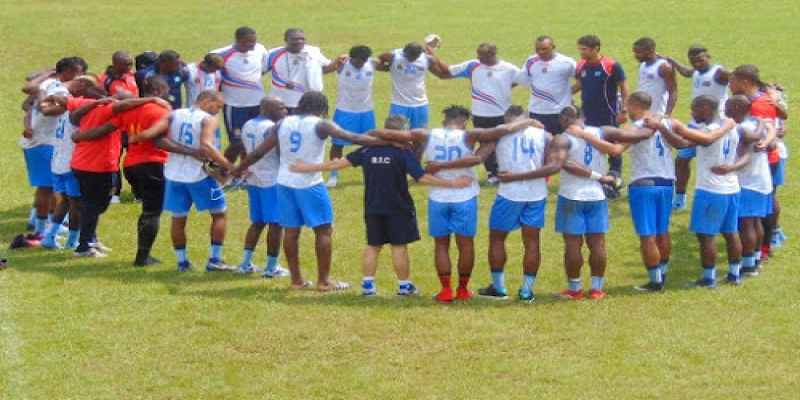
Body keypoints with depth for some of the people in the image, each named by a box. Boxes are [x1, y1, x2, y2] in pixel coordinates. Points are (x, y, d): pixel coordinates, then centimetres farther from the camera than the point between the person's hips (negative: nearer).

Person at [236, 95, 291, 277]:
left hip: (253, 180, 9)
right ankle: (271, 268, 5)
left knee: (257, 222, 17)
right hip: (272, 181, -9)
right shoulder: (272, 128, -18)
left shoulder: (247, 126, 8)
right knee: (275, 224, 1)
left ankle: (246, 263, 16)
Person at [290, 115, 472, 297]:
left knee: (373, 246, 14)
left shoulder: (368, 150, -1)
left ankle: (367, 283, 11)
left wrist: (307, 168, 11)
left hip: (373, 208, 4)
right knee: (399, 246, 4)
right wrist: (453, 183, -16)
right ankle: (404, 285, 10)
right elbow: (422, 177, -20)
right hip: (398, 209, -4)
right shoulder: (404, 154, -14)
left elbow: (338, 163, 2)